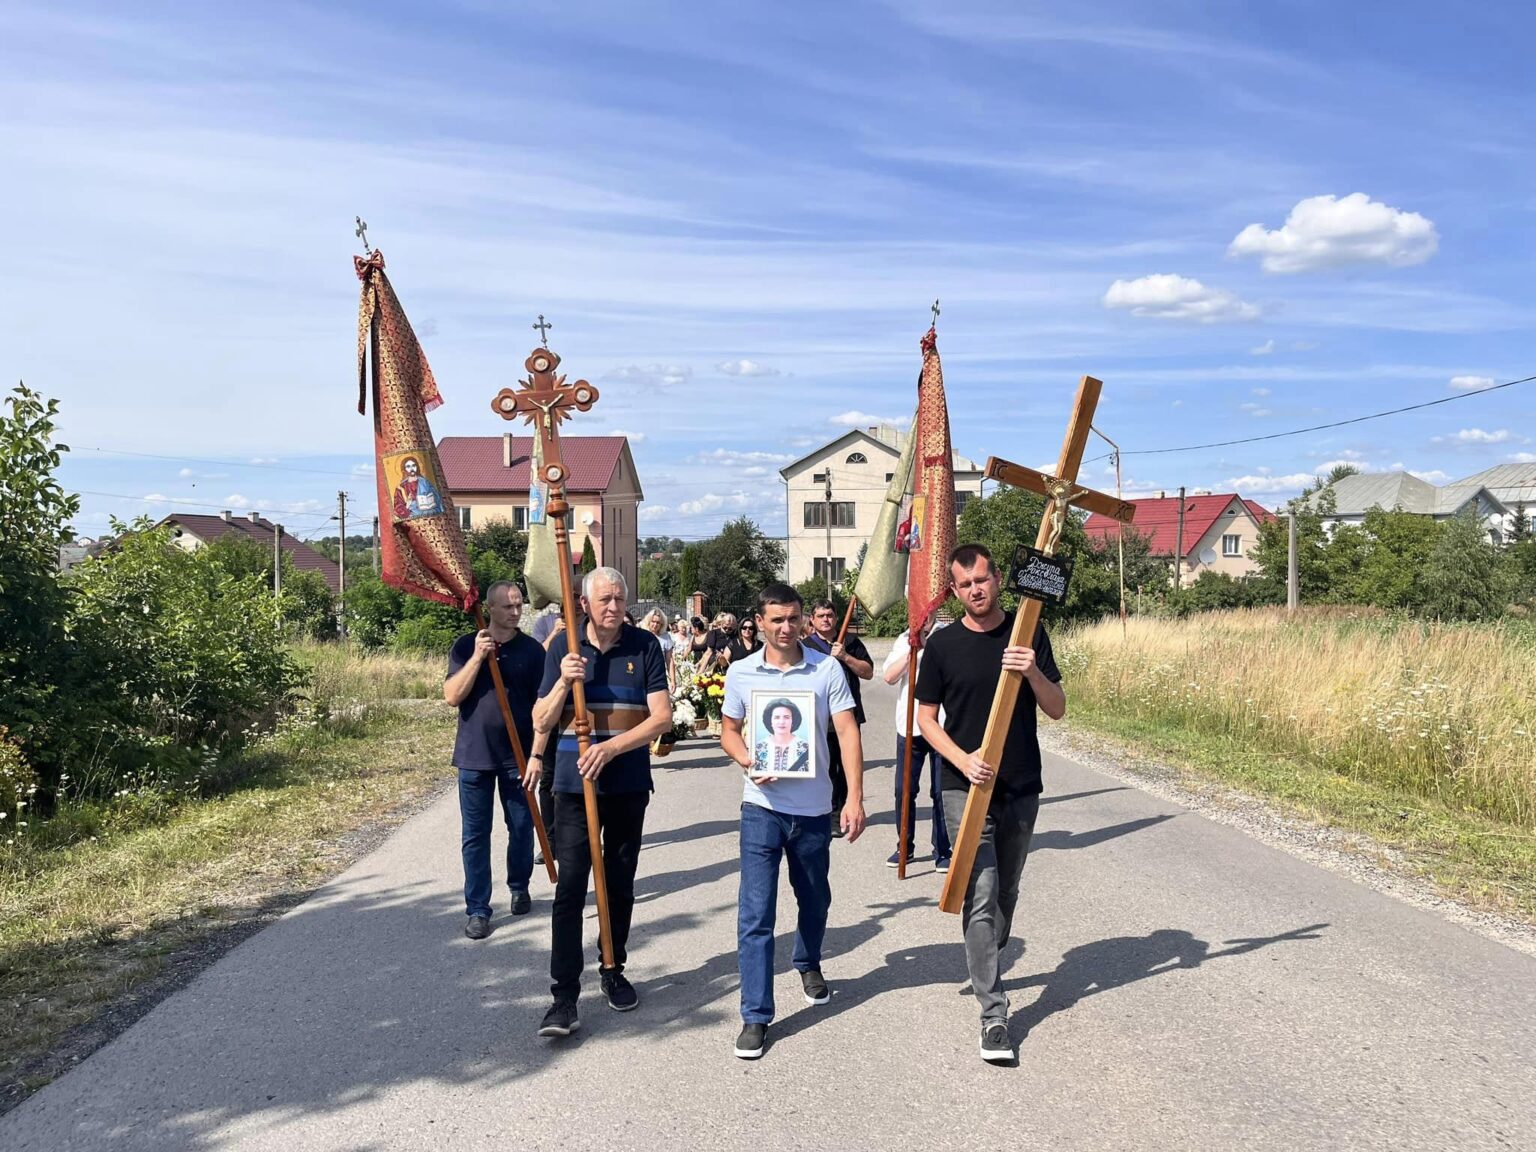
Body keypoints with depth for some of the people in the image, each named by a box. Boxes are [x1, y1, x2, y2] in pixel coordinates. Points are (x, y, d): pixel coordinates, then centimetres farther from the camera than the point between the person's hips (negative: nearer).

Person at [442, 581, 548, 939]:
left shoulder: (531, 650, 0)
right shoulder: (465, 646, 1)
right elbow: (452, 696, -8)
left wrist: (536, 753, -6)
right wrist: (478, 657, -18)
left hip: (517, 756, 0)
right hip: (474, 755, 0)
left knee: (522, 828, 11)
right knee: (475, 835, 4)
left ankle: (519, 888, 34)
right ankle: (477, 910, 11)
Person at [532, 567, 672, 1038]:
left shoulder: (644, 646, -3)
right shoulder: (563, 647, -1)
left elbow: (662, 717, -9)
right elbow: (541, 722, 0)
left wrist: (612, 747, -20)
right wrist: (563, 682, -18)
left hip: (629, 784, 1)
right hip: (574, 783, -1)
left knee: (620, 884, 13)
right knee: (570, 887, -7)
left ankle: (613, 970, 31)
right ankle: (564, 995, -2)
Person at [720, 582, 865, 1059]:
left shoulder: (827, 669, -6)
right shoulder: (741, 672, -2)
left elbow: (847, 733, -8)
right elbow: (729, 730, 9)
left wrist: (855, 798, -16)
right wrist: (747, 762, -12)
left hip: (814, 808, 1)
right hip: (762, 806, -1)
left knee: (815, 900, 20)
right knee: (755, 912, -4)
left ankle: (808, 965, 49)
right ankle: (756, 1015, 4)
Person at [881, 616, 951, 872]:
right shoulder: (904, 640, 9)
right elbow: (888, 676, -2)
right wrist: (912, 650, -11)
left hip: (941, 727, -3)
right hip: (908, 727, 3)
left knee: (940, 792, 4)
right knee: (903, 790, 8)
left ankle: (942, 851, 15)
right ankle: (904, 847, 22)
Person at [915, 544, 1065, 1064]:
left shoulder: (1028, 633, 1)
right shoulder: (943, 643, -2)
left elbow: (1057, 709, 1)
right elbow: (926, 718, 1)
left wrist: (1032, 672, -19)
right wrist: (964, 760, -15)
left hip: (1021, 788, 2)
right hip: (965, 788, -2)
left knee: (1006, 891, 17)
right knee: (980, 897, -8)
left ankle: (986, 967, 42)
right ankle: (994, 1014, -3)